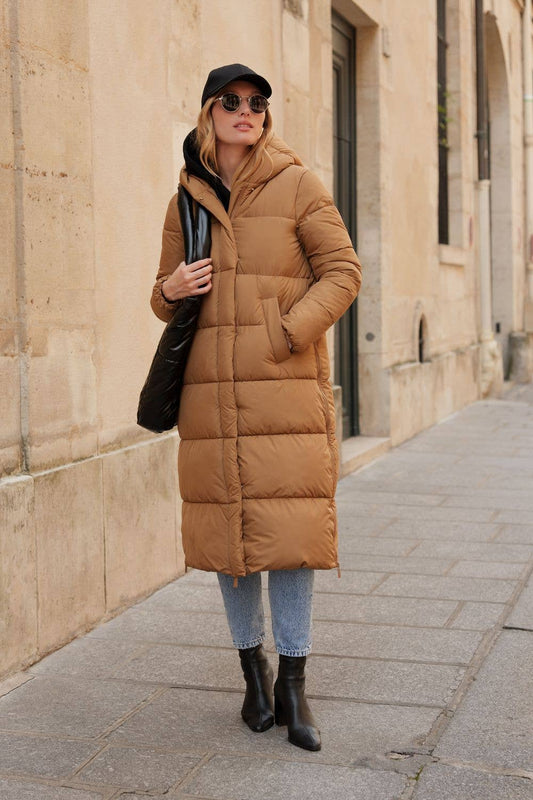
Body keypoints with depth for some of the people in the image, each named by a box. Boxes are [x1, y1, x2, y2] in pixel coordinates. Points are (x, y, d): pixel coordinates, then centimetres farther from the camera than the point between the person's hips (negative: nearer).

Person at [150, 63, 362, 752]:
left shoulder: (296, 185, 3)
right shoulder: (186, 202, 12)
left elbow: (342, 271, 0)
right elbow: (165, 295, 19)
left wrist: (285, 334, -11)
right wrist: (171, 290, -5)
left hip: (285, 382, -3)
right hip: (212, 386, 3)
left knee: (287, 523, -7)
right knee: (226, 522, 4)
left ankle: (293, 686, 4)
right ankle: (253, 670, 20)